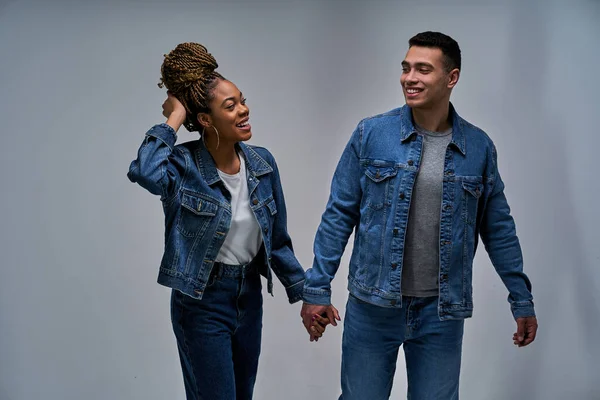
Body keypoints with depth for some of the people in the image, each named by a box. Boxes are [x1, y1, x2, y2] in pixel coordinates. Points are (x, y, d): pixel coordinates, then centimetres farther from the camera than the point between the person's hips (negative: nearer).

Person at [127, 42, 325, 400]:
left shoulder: (262, 163, -2)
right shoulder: (184, 165, -17)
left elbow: (278, 241, 7)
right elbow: (145, 172, -42)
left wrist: (304, 293, 7)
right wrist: (172, 121, -27)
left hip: (250, 295, 6)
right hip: (202, 301, -6)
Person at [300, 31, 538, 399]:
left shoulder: (479, 147, 0)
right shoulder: (371, 135, -4)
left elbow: (498, 228, 8)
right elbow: (339, 215, -1)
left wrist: (522, 300, 9)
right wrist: (318, 288, -4)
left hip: (442, 312, 1)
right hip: (373, 304, -1)